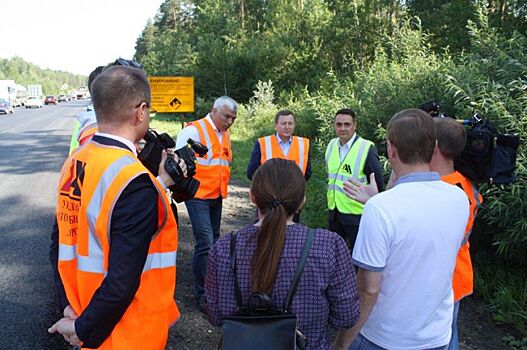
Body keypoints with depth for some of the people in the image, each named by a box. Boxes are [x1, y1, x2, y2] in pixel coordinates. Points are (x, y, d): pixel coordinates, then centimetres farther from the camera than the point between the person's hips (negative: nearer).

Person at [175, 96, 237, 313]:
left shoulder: (225, 134, 13)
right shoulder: (193, 130, -11)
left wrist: (222, 186, 16)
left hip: (217, 197, 8)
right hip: (198, 196, -7)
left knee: (214, 241, 14)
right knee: (205, 243, -11)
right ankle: (201, 293, 1)